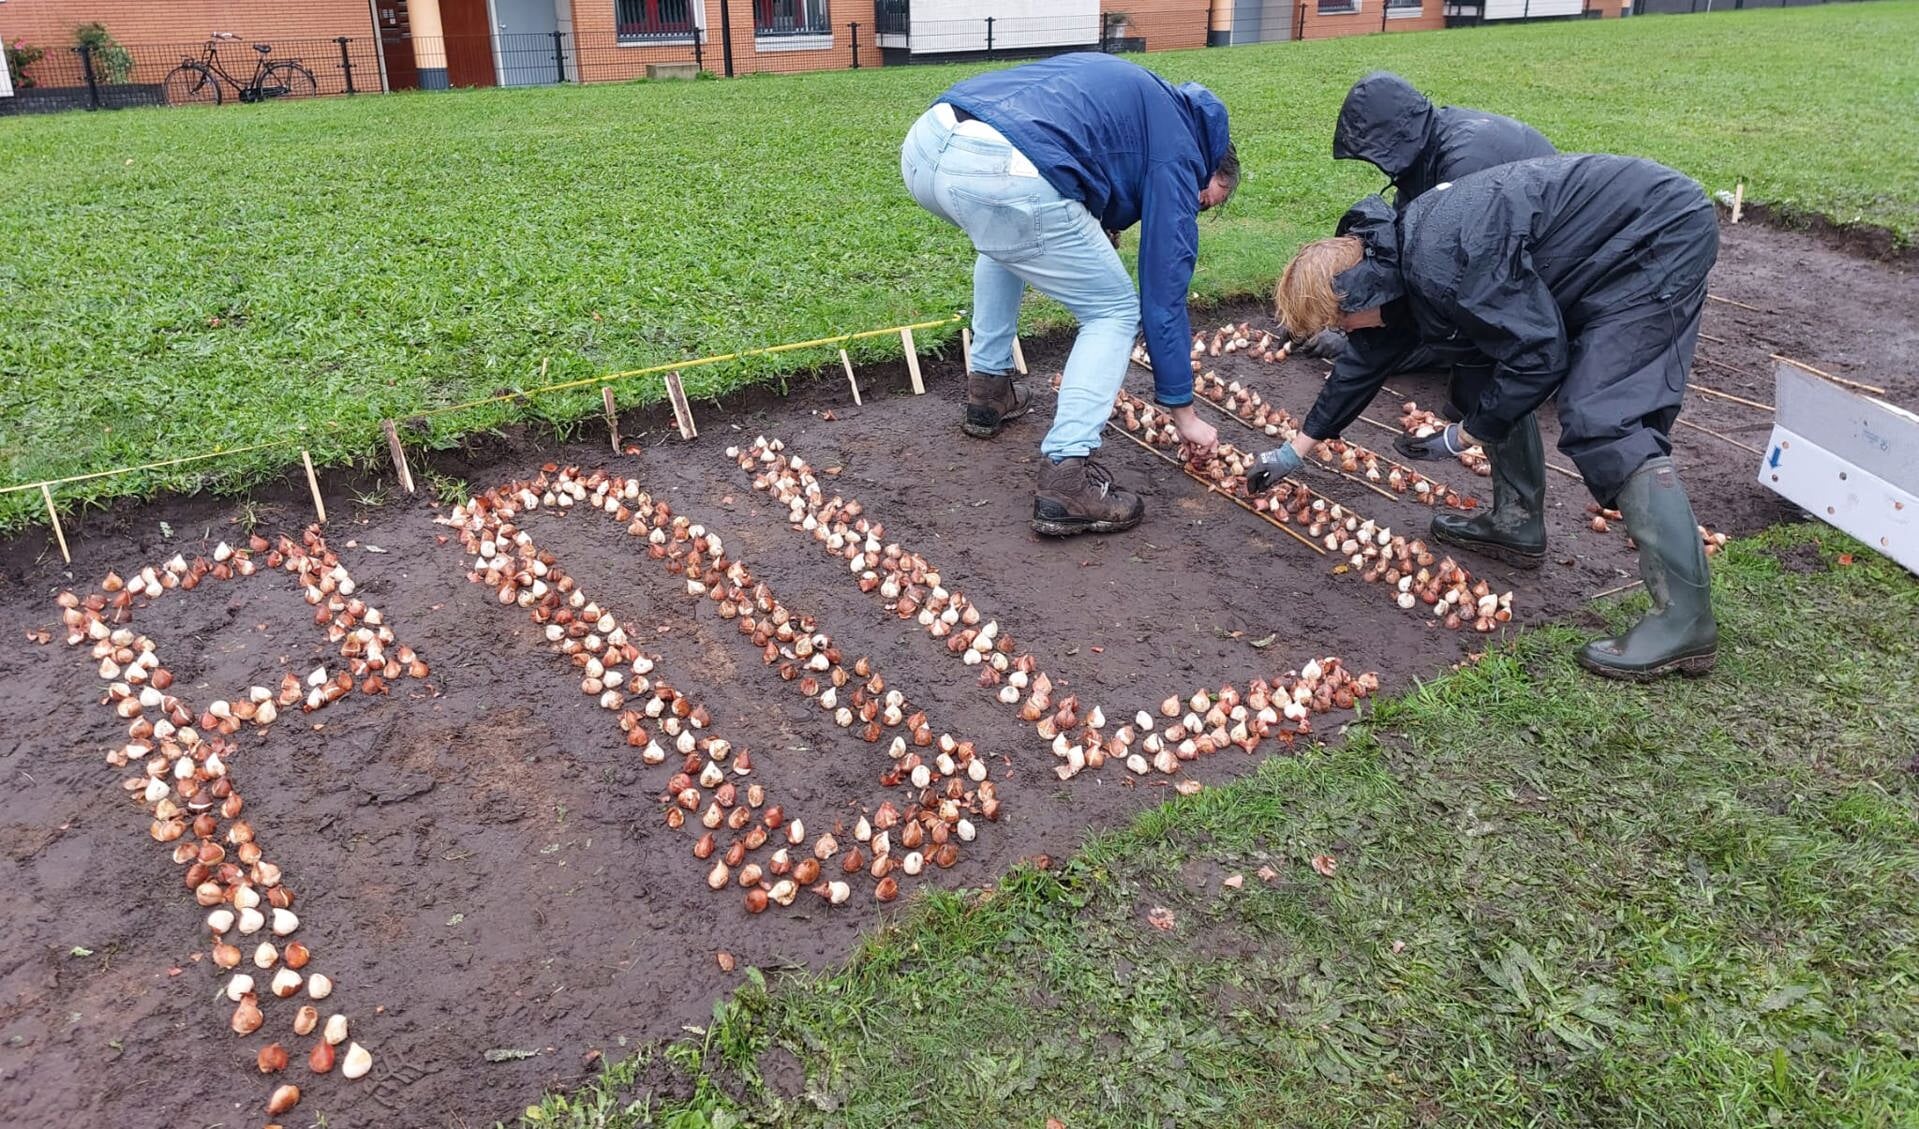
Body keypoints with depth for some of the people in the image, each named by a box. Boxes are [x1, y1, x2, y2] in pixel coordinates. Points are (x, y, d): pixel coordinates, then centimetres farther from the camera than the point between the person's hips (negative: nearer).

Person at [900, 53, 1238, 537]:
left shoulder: (1145, 95, 36)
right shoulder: (1177, 151, 15)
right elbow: (1164, 292, 15)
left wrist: (1093, 228, 33)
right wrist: (1183, 411, 22)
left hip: (924, 146, 8)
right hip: (1001, 172, -7)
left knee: (1007, 240, 39)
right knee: (1115, 312, 13)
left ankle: (988, 389, 37)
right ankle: (1066, 477, 1)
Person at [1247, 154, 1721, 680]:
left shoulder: (1439, 265, -28)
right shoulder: (1396, 255, 5)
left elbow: (1539, 355, -24)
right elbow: (1366, 359, 20)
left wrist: (1462, 436, -10)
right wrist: (1295, 449, 27)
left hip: (1660, 239, -10)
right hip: (1607, 247, 10)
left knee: (1605, 424, -19)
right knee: (1493, 382, 12)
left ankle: (1684, 622, -16)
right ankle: (1516, 525, 24)